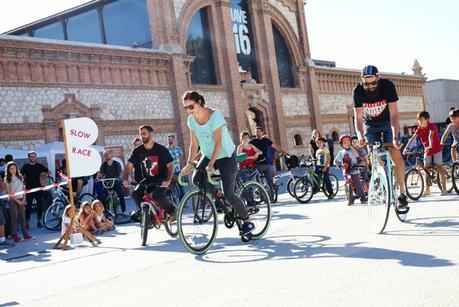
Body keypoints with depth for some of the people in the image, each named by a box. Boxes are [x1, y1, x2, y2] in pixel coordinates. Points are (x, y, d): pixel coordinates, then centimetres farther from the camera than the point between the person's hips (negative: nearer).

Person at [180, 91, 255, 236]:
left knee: (229, 194, -11)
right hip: (208, 156, 6)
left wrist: (211, 164, -36)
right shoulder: (191, 119, -6)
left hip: (226, 156, -6)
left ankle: (247, 222, 9)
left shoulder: (215, 115, -24)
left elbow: (218, 142, -28)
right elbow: (194, 144, -4)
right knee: (197, 179, -20)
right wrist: (189, 163, -16)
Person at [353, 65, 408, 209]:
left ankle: (402, 193, -12)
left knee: (395, 154, -16)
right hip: (370, 125, 2)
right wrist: (360, 136, -41)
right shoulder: (358, 91, -25)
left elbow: (394, 114, -33)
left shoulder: (388, 86, -29)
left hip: (388, 123, -2)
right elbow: (358, 117, -24)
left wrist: (395, 137, -44)